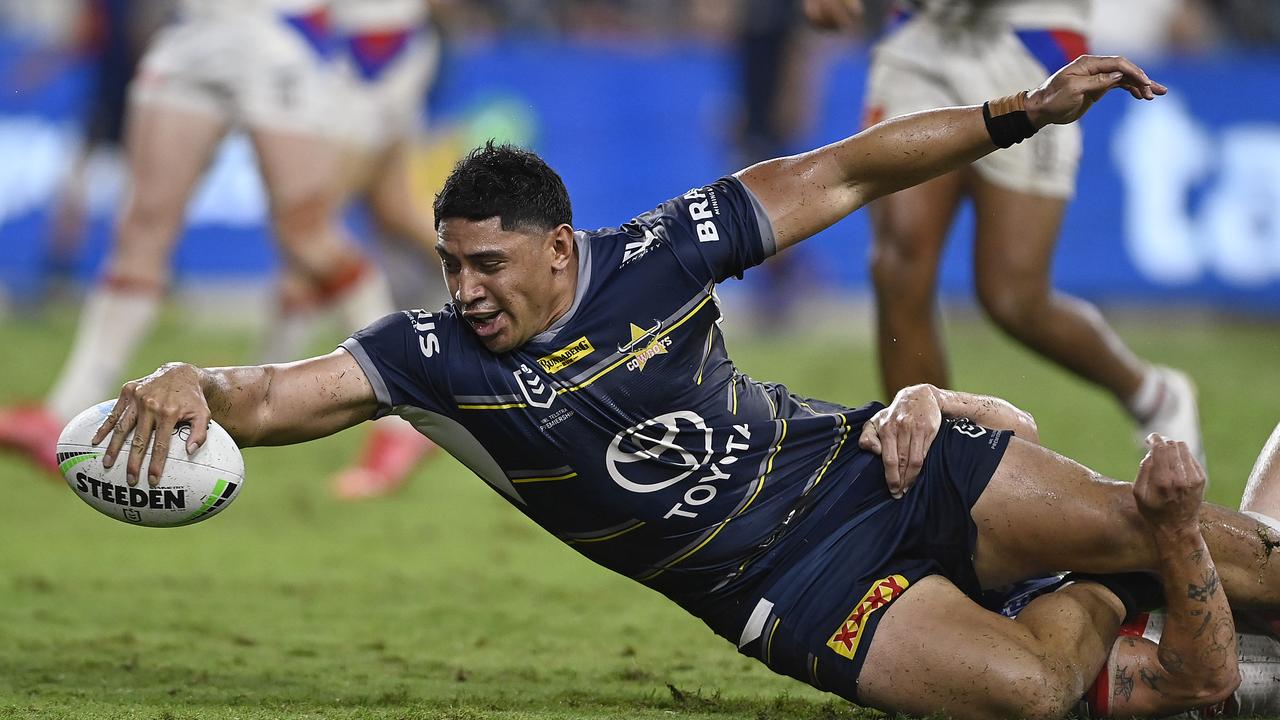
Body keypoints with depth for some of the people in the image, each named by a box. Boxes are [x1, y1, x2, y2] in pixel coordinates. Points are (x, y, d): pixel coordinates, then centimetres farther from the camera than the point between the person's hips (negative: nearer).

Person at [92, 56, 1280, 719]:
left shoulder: (654, 258, -10)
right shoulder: (436, 359, -13)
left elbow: (835, 174, -4)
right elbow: (278, 398, -23)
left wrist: (1024, 114, -5)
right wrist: (190, 383, -47)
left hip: (858, 465, 2)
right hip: (785, 583, -2)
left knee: (1138, 521, -9)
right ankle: (1093, 612, 5)